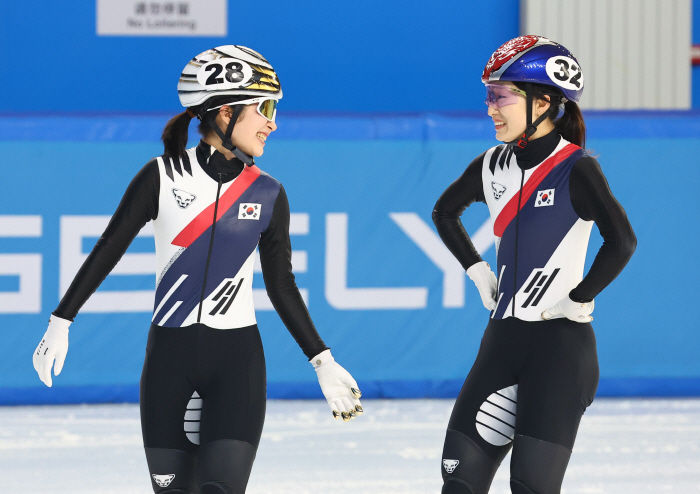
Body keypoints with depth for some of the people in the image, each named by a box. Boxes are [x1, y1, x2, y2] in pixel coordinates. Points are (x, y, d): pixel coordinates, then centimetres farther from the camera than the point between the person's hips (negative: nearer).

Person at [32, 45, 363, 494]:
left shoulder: (267, 195, 2)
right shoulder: (163, 177, -4)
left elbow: (282, 286, 10)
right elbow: (109, 249, 2)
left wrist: (323, 361, 7)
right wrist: (61, 322, -1)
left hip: (237, 359, 0)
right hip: (169, 356, 0)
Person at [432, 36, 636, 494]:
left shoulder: (575, 170, -13)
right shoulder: (493, 166, 7)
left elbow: (622, 242, -26)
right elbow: (445, 212, 27)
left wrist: (578, 300, -18)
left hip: (561, 341, -7)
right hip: (503, 337, 7)